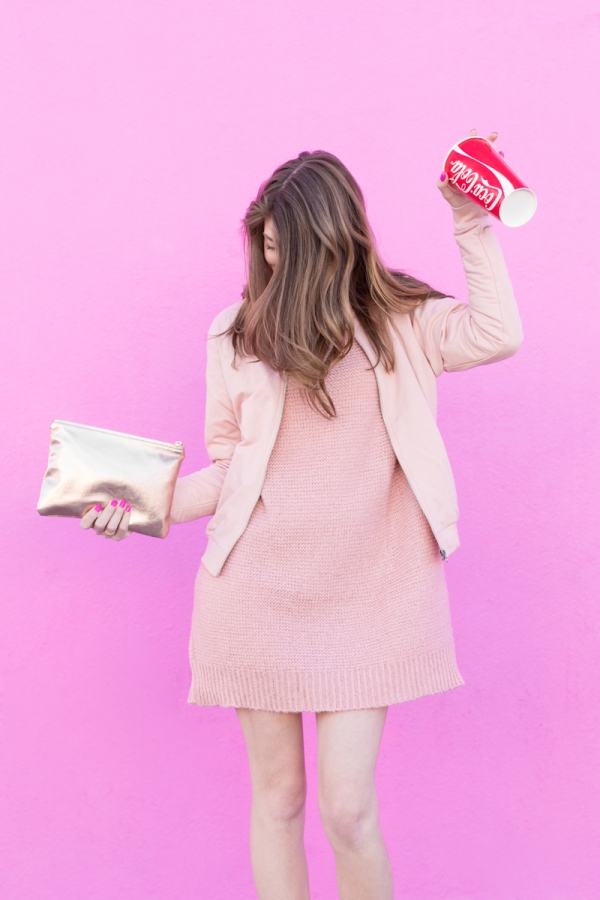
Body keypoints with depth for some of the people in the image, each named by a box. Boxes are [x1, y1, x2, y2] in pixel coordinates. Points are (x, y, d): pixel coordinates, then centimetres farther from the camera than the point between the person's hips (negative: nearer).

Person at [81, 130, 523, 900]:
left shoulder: (401, 324, 6)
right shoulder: (240, 334, 3)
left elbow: (497, 334, -9)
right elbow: (230, 470, 7)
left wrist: (473, 230, -6)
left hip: (365, 596, 0)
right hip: (258, 591, 1)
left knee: (348, 809, -2)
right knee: (276, 793, 11)